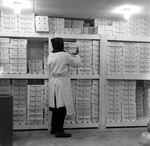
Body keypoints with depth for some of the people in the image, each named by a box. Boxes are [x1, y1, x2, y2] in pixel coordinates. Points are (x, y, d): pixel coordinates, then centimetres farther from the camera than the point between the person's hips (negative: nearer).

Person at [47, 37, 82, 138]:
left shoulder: (51, 56, 8)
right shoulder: (65, 55, -12)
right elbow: (78, 64, -3)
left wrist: (72, 55, 24)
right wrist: (77, 54, 15)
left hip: (53, 83, 8)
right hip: (62, 83, -7)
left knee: (56, 106, 15)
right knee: (62, 107, -1)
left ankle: (54, 128, 24)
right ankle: (59, 131, 3)